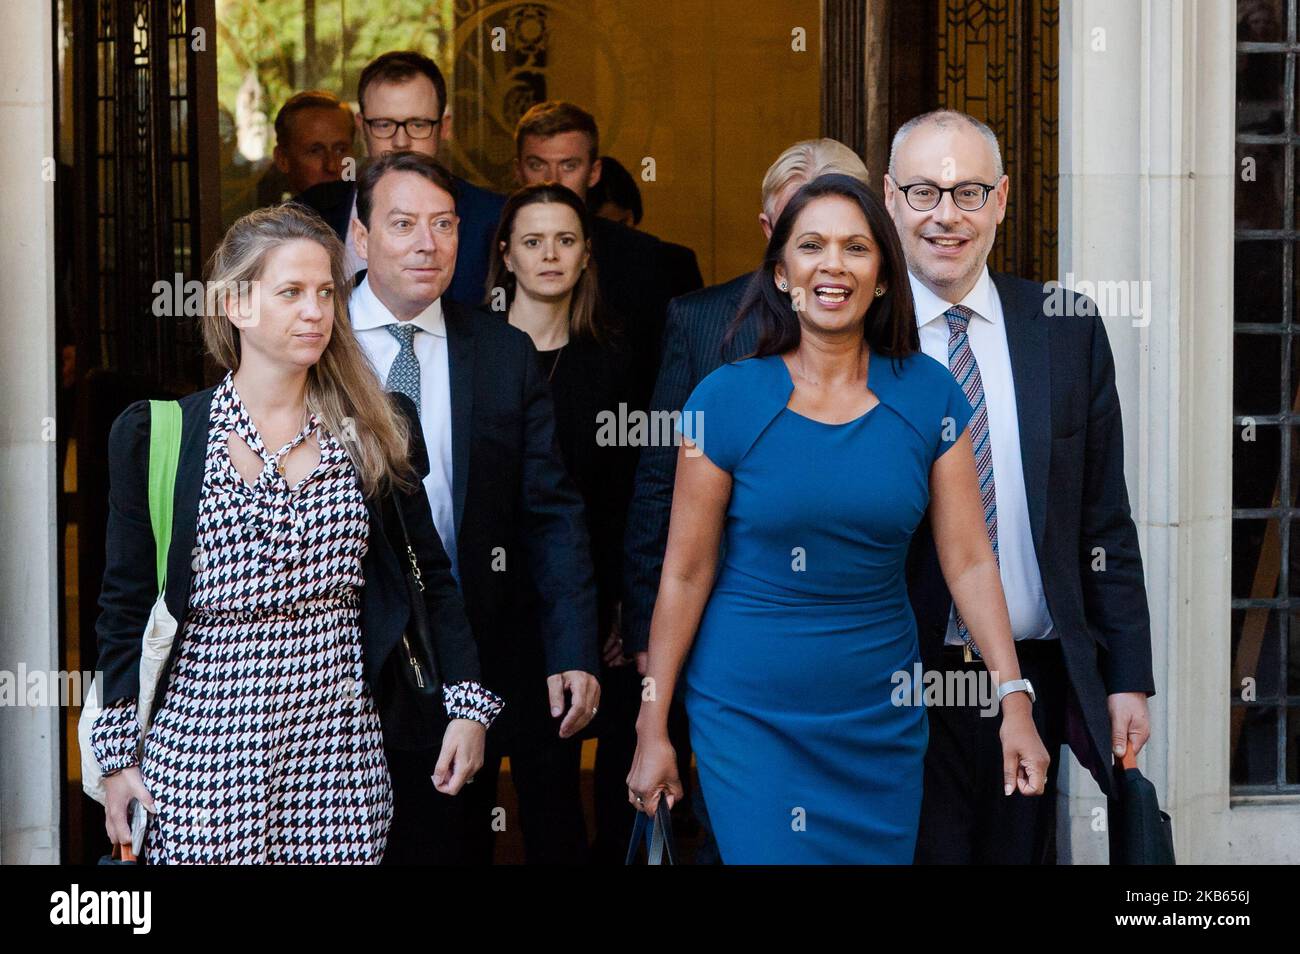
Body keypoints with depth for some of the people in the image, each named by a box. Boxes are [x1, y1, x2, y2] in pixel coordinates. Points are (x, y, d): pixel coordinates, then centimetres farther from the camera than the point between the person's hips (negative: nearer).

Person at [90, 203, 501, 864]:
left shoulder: (378, 432, 7)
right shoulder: (156, 434, 2)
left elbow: (429, 576, 11)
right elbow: (126, 604, 5)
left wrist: (467, 704, 2)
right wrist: (118, 753, 2)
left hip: (342, 749, 1)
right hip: (204, 744, -1)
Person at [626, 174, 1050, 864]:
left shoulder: (929, 396, -2)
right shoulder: (727, 399, -8)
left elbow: (969, 563, -2)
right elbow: (685, 573, -5)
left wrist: (1015, 703, -9)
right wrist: (653, 730, -3)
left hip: (881, 710, 3)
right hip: (748, 711, -2)